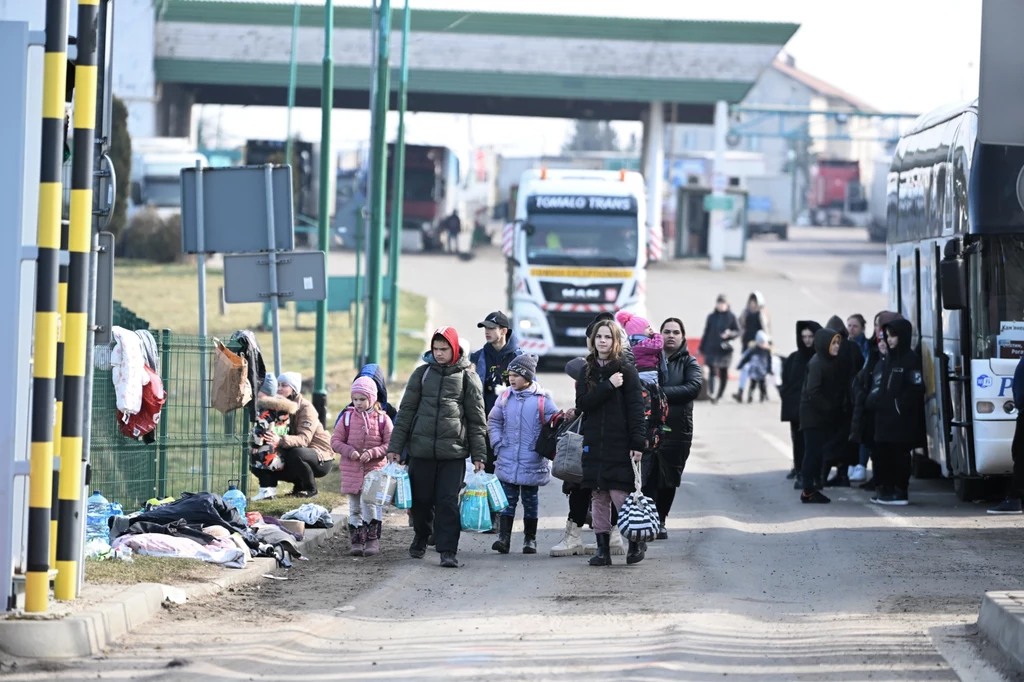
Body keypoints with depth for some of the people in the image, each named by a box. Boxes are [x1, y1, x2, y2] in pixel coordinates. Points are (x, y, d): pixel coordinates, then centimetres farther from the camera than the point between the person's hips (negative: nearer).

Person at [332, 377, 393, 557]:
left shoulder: (382, 419, -2)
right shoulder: (347, 417, 3)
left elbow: (390, 445, -1)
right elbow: (335, 441, 4)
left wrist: (372, 453, -15)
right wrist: (349, 451, -14)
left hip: (374, 469, -3)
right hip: (351, 470, 3)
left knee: (369, 502, -14)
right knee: (354, 507, 7)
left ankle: (373, 540, -3)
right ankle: (356, 542, 14)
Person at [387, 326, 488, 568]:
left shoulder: (468, 377, 3)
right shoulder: (422, 373, 7)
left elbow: (477, 419, 4)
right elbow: (406, 411, 10)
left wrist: (478, 455, 0)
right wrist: (395, 446, 5)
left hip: (453, 451, -2)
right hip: (421, 449, 2)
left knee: (448, 502, -7)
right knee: (421, 499, 10)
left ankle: (448, 551, -5)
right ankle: (420, 538, 32)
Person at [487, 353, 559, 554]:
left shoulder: (543, 400, -7)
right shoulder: (505, 398, 3)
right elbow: (493, 422, 13)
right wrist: (498, 444, 2)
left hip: (532, 462, -2)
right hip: (507, 461, 2)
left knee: (530, 500, 9)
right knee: (508, 500, 1)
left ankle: (530, 538, 17)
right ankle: (504, 537, -1)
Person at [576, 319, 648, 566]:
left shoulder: (626, 371, -1)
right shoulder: (586, 372, 11)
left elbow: (636, 409, -6)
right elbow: (582, 404, -4)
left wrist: (638, 443, -13)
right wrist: (608, 386, -14)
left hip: (619, 445, -4)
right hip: (594, 444, 4)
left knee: (620, 495, -9)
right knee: (598, 498, 4)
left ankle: (636, 542, 9)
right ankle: (603, 549, 8)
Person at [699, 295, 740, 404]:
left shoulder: (731, 317, 2)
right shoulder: (711, 317, 6)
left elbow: (738, 331, 4)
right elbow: (706, 333, 11)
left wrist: (729, 334, -18)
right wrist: (702, 348, 11)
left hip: (725, 349, 0)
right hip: (711, 349, 0)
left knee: (724, 373, 8)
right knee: (712, 371, -15)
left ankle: (720, 394, 22)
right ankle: (711, 393, -27)